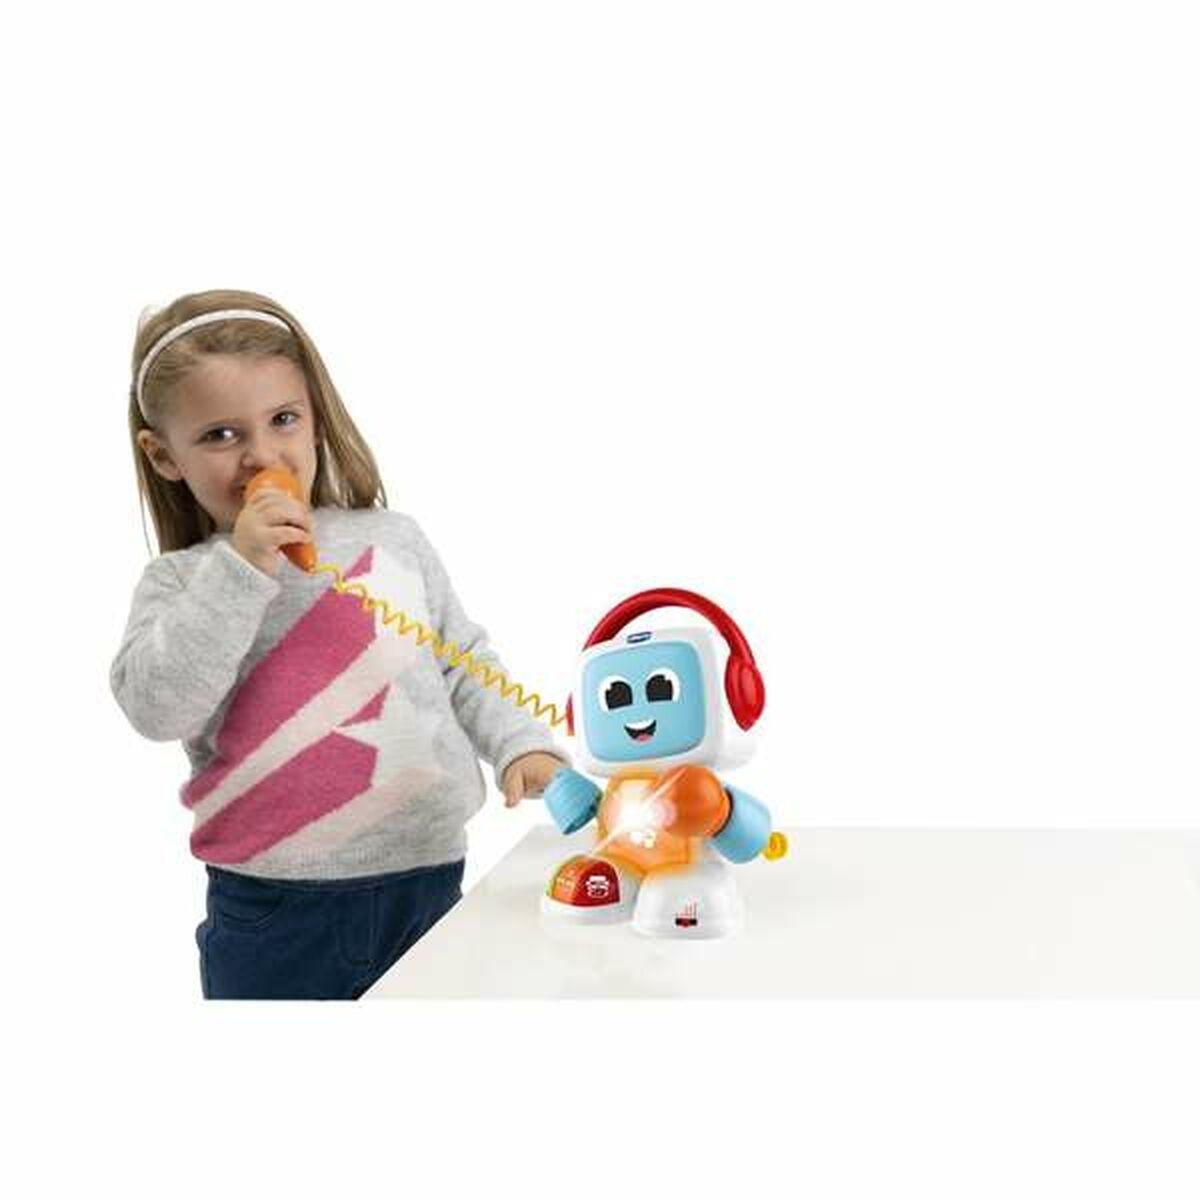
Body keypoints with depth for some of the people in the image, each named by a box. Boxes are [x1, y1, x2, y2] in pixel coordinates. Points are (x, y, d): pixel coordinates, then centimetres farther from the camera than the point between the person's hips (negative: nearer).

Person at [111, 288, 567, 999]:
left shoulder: (392, 540, 6)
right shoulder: (179, 582, 2)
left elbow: (466, 668, 11)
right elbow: (154, 706, -14)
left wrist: (522, 746, -6)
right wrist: (241, 569, -18)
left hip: (428, 881, 2)